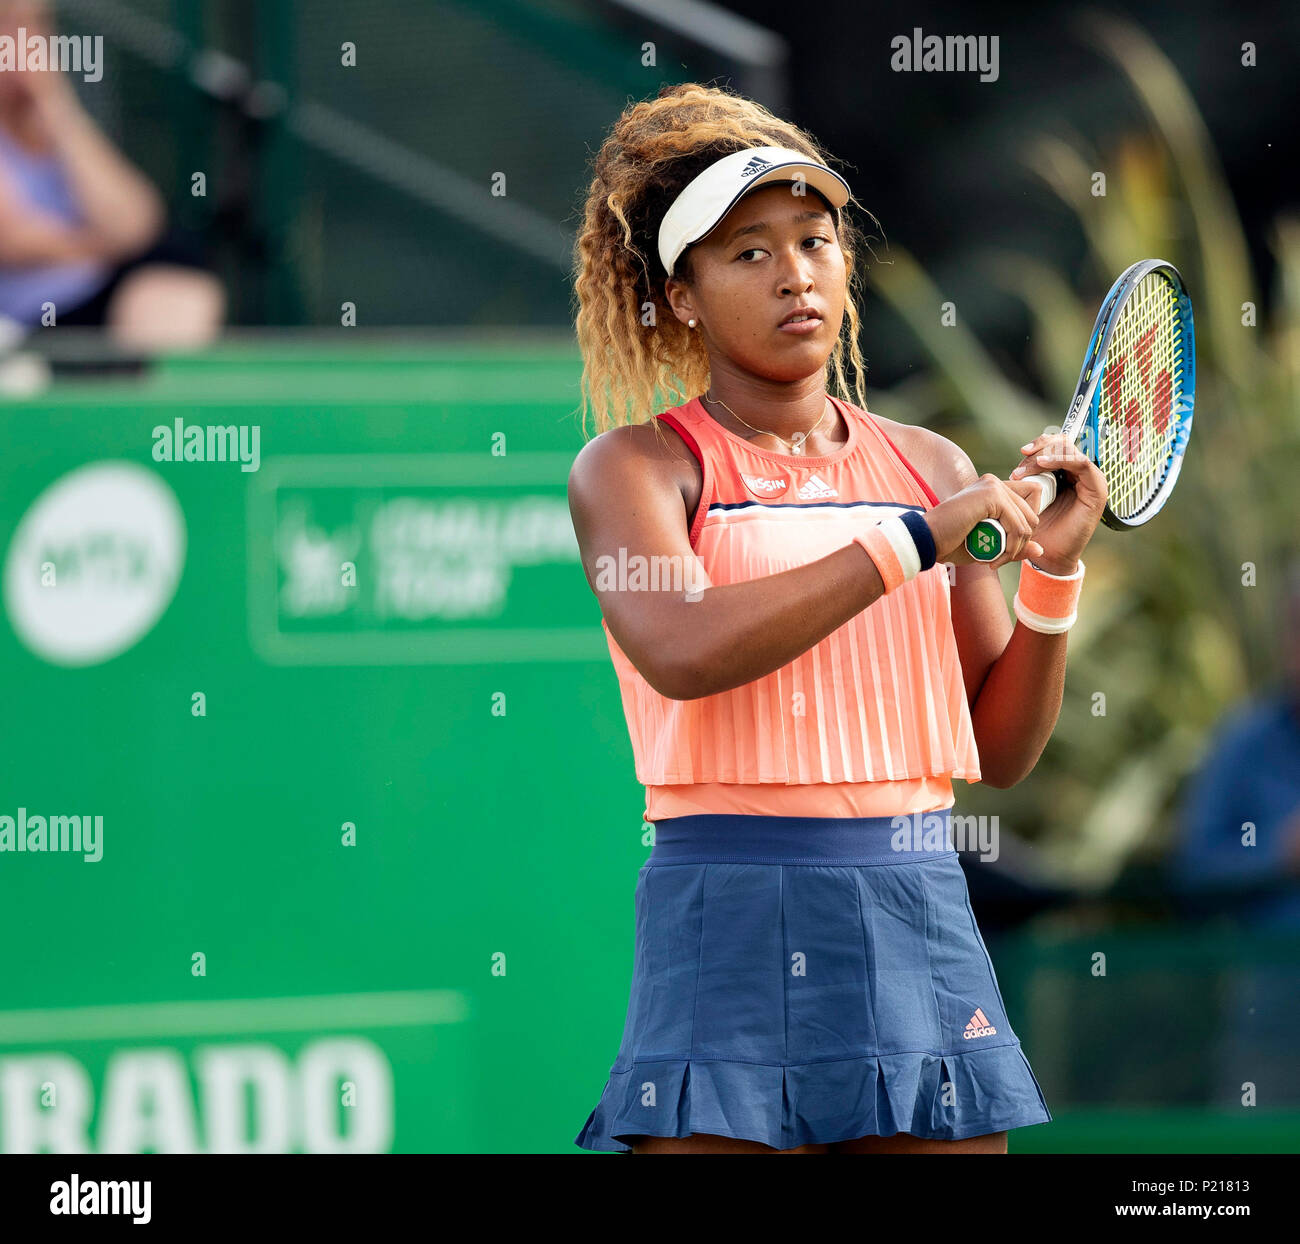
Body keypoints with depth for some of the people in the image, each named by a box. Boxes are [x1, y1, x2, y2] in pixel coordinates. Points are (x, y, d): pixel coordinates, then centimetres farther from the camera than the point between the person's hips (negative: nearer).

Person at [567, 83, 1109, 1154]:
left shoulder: (931, 468, 12)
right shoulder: (635, 465, 1)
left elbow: (1001, 752, 13)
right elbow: (681, 651, -20)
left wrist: (1053, 573, -3)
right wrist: (918, 541, -16)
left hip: (922, 915, 4)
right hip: (730, 924, -4)